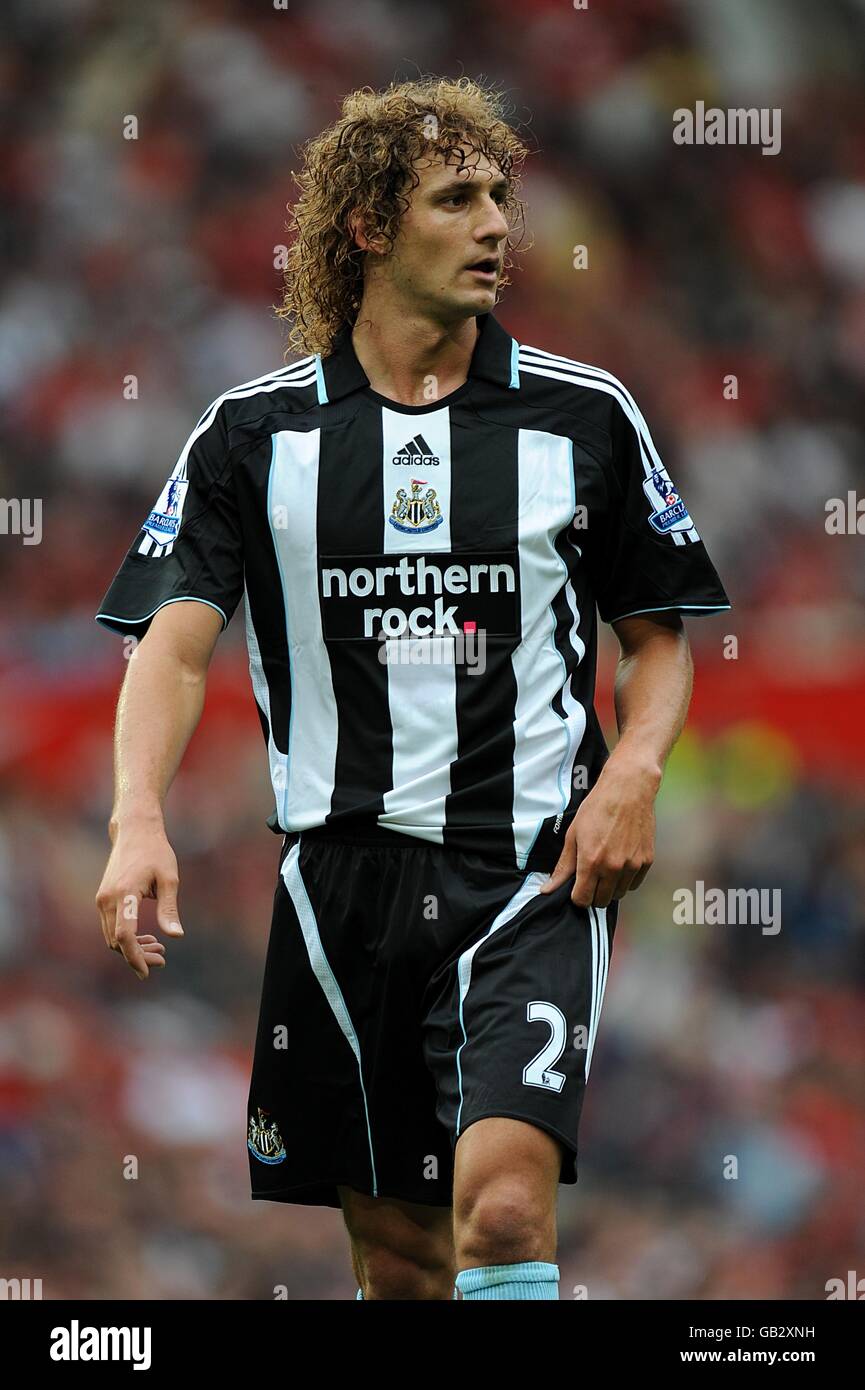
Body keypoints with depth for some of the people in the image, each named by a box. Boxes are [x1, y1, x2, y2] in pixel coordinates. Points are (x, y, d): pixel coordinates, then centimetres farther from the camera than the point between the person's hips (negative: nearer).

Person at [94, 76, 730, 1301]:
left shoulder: (587, 417, 4)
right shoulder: (254, 434, 3)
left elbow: (661, 633, 13)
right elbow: (175, 641, -5)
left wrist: (633, 773, -6)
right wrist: (139, 819, -22)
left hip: (532, 873, -1)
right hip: (343, 869, 1)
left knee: (503, 1203, -22)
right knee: (399, 1256, 7)